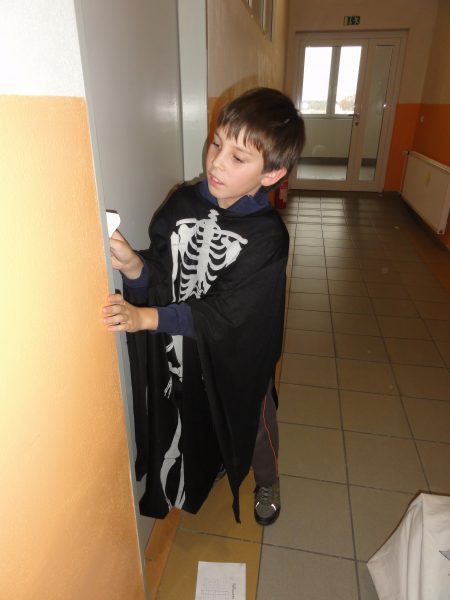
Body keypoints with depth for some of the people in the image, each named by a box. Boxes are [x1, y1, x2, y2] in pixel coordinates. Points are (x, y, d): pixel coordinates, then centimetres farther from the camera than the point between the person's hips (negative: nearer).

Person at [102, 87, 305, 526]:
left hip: (239, 358, -3)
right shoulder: (182, 202, -12)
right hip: (182, 353, 4)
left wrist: (144, 317, -37)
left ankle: (266, 481, 57)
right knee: (197, 422, 28)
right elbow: (159, 277, -10)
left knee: (251, 424, 24)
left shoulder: (267, 235, -25)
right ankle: (212, 466, 62)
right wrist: (134, 266, -32)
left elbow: (222, 312, -29)